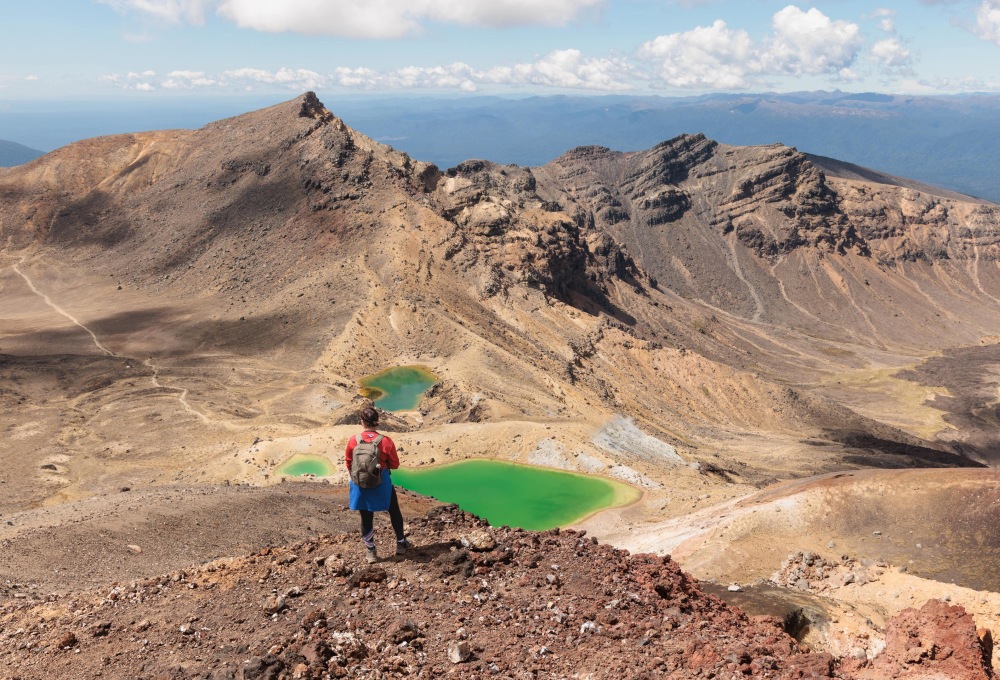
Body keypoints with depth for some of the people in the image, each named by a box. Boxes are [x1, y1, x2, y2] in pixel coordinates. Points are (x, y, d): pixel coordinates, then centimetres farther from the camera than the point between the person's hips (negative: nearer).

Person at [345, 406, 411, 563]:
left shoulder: (353, 441, -11)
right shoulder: (386, 441, -15)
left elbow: (349, 463, 3)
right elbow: (395, 464, -5)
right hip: (382, 483, -1)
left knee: (366, 517, 13)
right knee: (394, 512, 21)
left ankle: (371, 552, 21)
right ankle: (401, 543, 33)